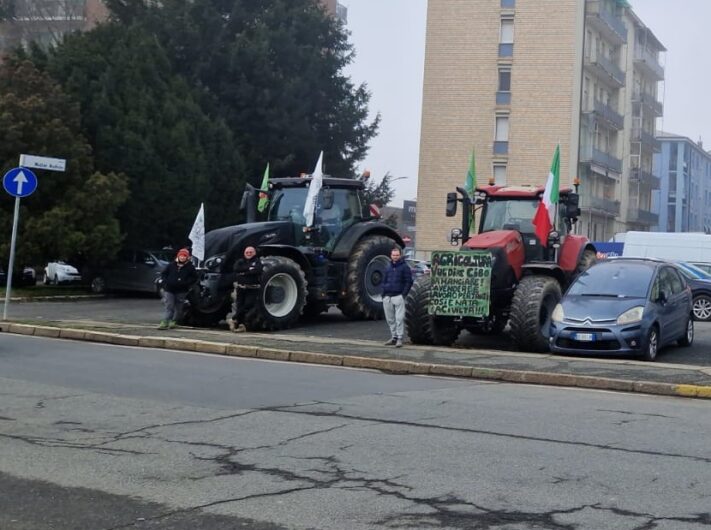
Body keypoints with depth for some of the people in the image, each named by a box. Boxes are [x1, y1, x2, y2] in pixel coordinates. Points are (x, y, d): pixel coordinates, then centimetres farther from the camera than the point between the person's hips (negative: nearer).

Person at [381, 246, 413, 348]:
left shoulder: (405, 267, 0)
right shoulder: (388, 268, 17)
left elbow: (409, 282, -3)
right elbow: (384, 281, 22)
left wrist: (403, 294, -11)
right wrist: (384, 293, 10)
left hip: (398, 296, -6)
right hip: (387, 297, 6)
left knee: (399, 318, -9)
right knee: (390, 319, 9)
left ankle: (399, 338, -7)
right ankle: (394, 337, 18)